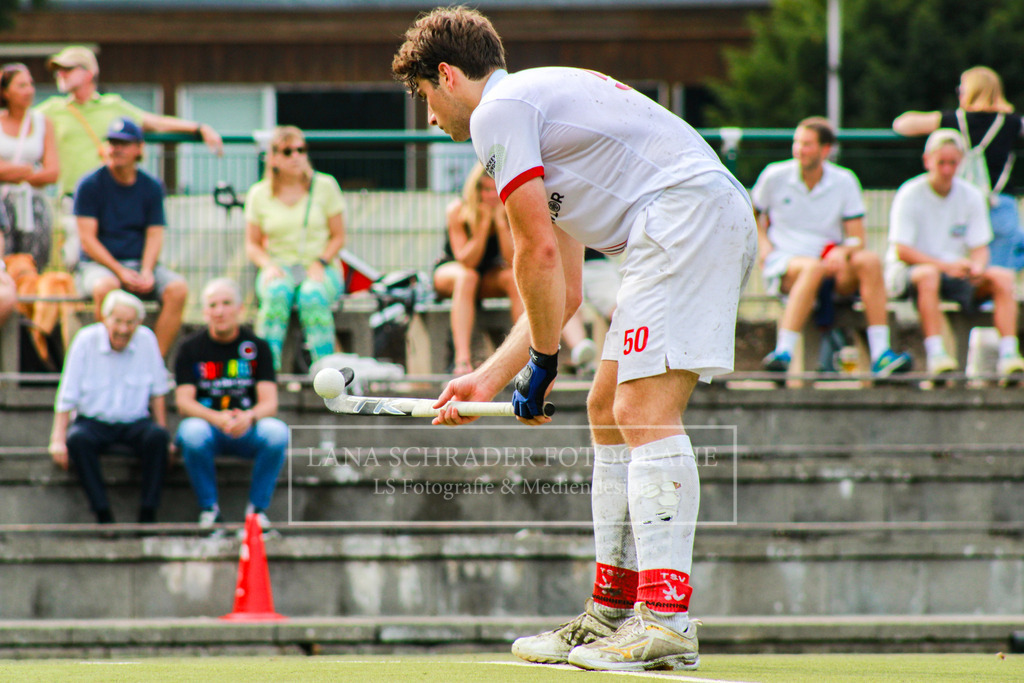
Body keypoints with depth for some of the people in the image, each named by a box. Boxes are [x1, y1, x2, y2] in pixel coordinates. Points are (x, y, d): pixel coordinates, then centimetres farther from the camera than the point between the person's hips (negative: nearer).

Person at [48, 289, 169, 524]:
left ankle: (148, 515, -25)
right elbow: (67, 396, -4)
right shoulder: (86, 340, -6)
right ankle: (103, 515, -30)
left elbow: (157, 392, 8)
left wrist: (162, 432, 1)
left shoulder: (146, 340, -1)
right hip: (93, 422, -1)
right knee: (78, 439, -34)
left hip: (134, 423, 1)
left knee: (157, 436, -31)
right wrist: (58, 440, -12)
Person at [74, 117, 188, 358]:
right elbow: (87, 239, -6)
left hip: (141, 264, 3)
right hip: (98, 263, -3)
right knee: (105, 287, -38)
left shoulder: (152, 187, 9)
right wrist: (120, 272, -18)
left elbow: (154, 236, 4)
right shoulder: (90, 185, -1)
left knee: (178, 288, -24)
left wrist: (146, 272, -16)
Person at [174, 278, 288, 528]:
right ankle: (209, 508, -16)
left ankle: (258, 508, -13)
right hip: (207, 425, -1)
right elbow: (184, 402, -8)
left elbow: (269, 402, -6)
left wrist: (249, 417, -30)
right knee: (193, 431, -35)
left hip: (248, 432, 1)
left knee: (277, 431, -31)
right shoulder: (191, 349, 2)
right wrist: (218, 419, -28)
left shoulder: (257, 347, 3)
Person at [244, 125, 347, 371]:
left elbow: (338, 236, 5)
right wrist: (268, 266, -10)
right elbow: (252, 244, 11)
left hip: (321, 267, -1)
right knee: (277, 292, -36)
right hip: (279, 268, 1)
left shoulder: (325, 186, 4)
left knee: (313, 295, -36)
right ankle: (268, 367, -38)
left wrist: (320, 264, -12)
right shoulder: (259, 194, 7)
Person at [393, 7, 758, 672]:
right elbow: (564, 289, 31)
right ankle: (612, 615, 17)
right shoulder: (543, 102, 30)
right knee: (609, 408, 14)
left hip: (688, 211, -10)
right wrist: (488, 379, 30)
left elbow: (540, 254, -7)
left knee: (645, 407, -17)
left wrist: (544, 361, 5)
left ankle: (667, 621, -26)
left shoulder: (498, 112, -1)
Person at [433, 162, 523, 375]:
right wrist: (484, 222, -34)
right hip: (447, 272, -3)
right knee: (466, 277, -37)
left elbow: (513, 261, -24)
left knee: (514, 278, -29)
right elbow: (466, 261, -27)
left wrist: (500, 221, -32)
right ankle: (462, 360, -50)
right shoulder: (457, 211, -20)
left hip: (490, 279, 3)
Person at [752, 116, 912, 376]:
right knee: (813, 268, -39)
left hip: (831, 260, 2)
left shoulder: (844, 182, 4)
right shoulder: (775, 176, 2)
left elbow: (857, 239, 1)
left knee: (870, 261, -29)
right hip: (784, 262, -2)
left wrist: (842, 252, -21)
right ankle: (783, 353, -52)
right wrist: (763, 243, -1)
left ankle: (880, 353, -35)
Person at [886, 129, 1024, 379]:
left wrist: (977, 267, -23)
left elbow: (980, 248, 3)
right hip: (906, 273, -4)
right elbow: (902, 251, -15)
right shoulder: (910, 195, -8)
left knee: (1002, 277, -20)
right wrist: (945, 265, -27)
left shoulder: (972, 196, 5)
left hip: (956, 272, 4)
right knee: (928, 274, -39)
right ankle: (936, 354, -45)